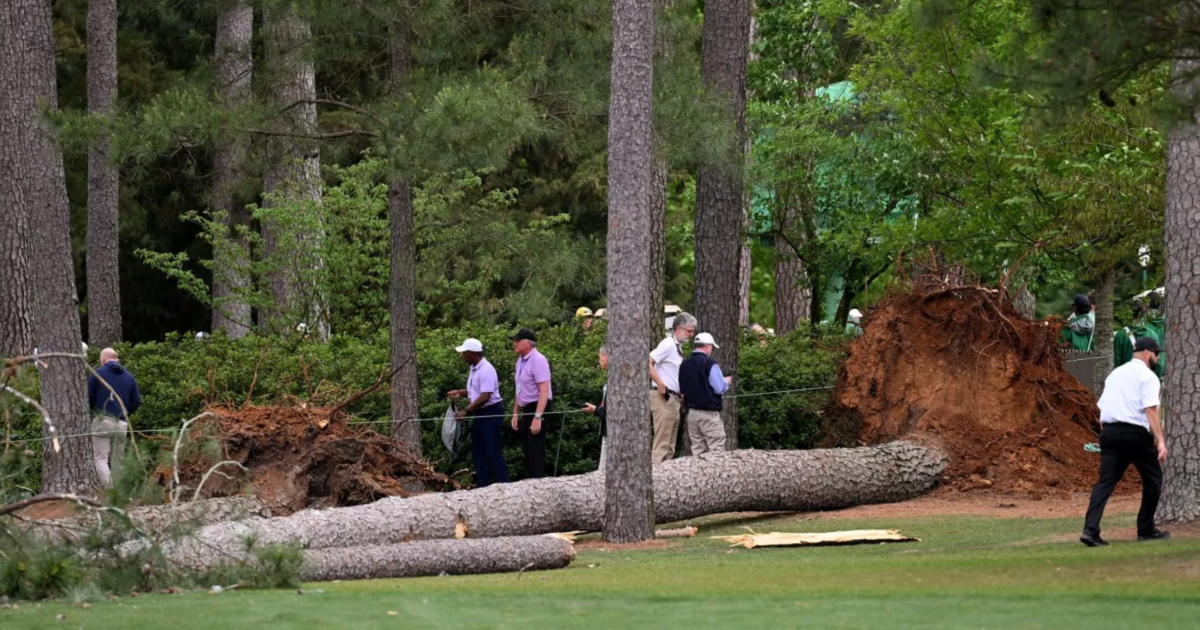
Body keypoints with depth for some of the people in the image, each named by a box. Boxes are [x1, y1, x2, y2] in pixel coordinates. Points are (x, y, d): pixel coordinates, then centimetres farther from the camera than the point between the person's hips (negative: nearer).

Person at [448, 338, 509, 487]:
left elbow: (484, 397, -25)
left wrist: (465, 411, -22)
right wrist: (460, 393, 5)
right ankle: (483, 486, 18)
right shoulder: (474, 368, 9)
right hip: (479, 414, 10)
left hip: (491, 413, -10)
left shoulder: (486, 370, -21)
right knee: (479, 452, 12)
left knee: (493, 452, -7)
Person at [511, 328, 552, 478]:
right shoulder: (520, 360, 10)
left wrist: (537, 417, -27)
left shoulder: (537, 360, -17)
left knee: (536, 451, -8)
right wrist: (515, 413, 16)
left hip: (537, 409, -9)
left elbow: (544, 391, -23)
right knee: (527, 451, 13)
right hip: (526, 411, 9)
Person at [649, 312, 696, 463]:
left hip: (673, 398, 10)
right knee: (662, 443, -12)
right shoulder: (668, 344, -12)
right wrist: (660, 383, -24)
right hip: (663, 398, -10)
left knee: (670, 446, 11)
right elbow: (647, 362, -22)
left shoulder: (678, 347, 16)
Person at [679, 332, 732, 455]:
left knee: (697, 450, 9)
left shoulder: (684, 365, 7)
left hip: (692, 412, 6)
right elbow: (720, 388, -15)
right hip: (709, 413, -6)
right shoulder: (709, 363, -12)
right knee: (716, 450, -4)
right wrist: (726, 381, 7)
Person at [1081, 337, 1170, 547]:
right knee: (1153, 479, 13)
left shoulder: (1115, 374, 19)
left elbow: (1102, 408, 18)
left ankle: (1090, 530, -18)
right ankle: (1146, 529, 18)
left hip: (1109, 431, 6)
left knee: (1106, 481, -1)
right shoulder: (1147, 376, -3)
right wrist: (1160, 441, -19)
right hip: (1135, 433, -6)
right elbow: (1151, 410, -15)